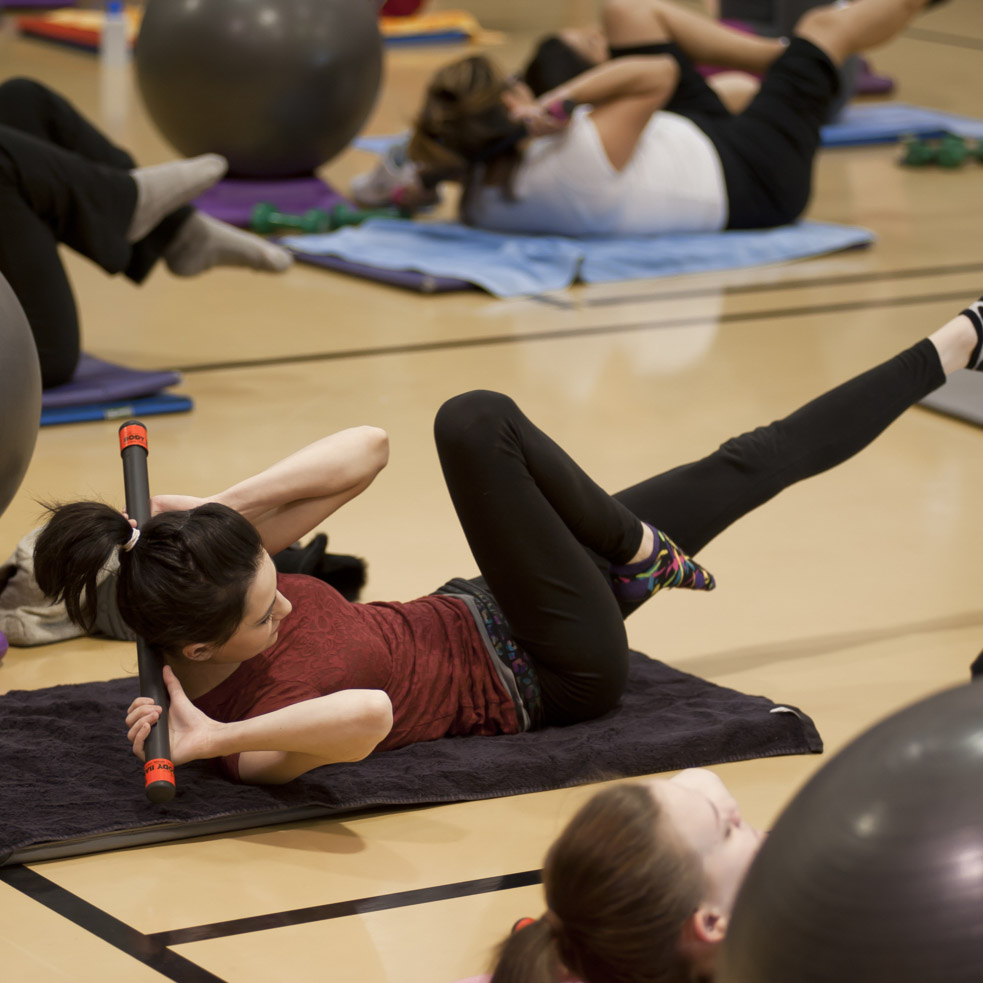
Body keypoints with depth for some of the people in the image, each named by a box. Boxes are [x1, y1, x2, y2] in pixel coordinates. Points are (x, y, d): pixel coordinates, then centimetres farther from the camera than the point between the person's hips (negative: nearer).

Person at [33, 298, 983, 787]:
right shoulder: (251, 734, -35)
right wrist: (208, 740, -51)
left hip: (476, 619, 7)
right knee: (476, 423, -28)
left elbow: (367, 449, -14)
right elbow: (367, 713, -59)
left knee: (753, 461, 15)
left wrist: (213, 508, -24)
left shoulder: (217, 565, -14)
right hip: (542, 677, -7)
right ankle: (640, 550, 2)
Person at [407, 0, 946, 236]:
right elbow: (657, 73, -32)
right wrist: (561, 101, -38)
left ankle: (786, 59, 42)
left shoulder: (479, 198, -23)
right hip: (749, 180, -7)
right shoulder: (581, 158, -45)